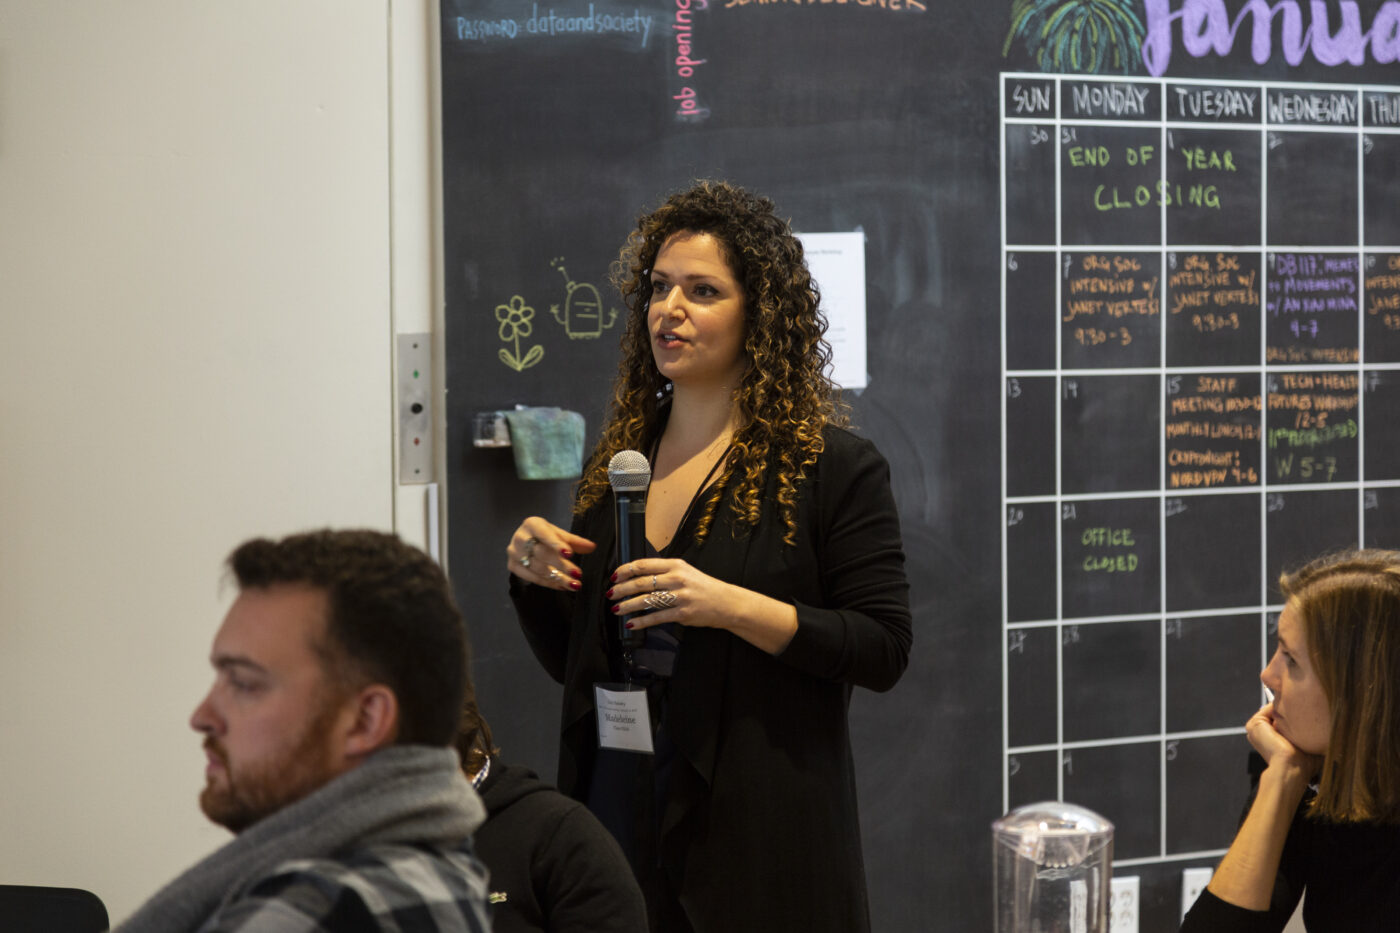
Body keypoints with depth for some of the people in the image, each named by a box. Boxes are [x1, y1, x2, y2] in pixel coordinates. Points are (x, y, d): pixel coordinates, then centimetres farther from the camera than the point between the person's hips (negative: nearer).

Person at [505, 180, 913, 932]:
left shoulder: (834, 467, -5)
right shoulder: (619, 462, 11)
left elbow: (884, 650, -12)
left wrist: (733, 607, -21)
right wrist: (535, 580, -2)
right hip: (617, 814, 5)